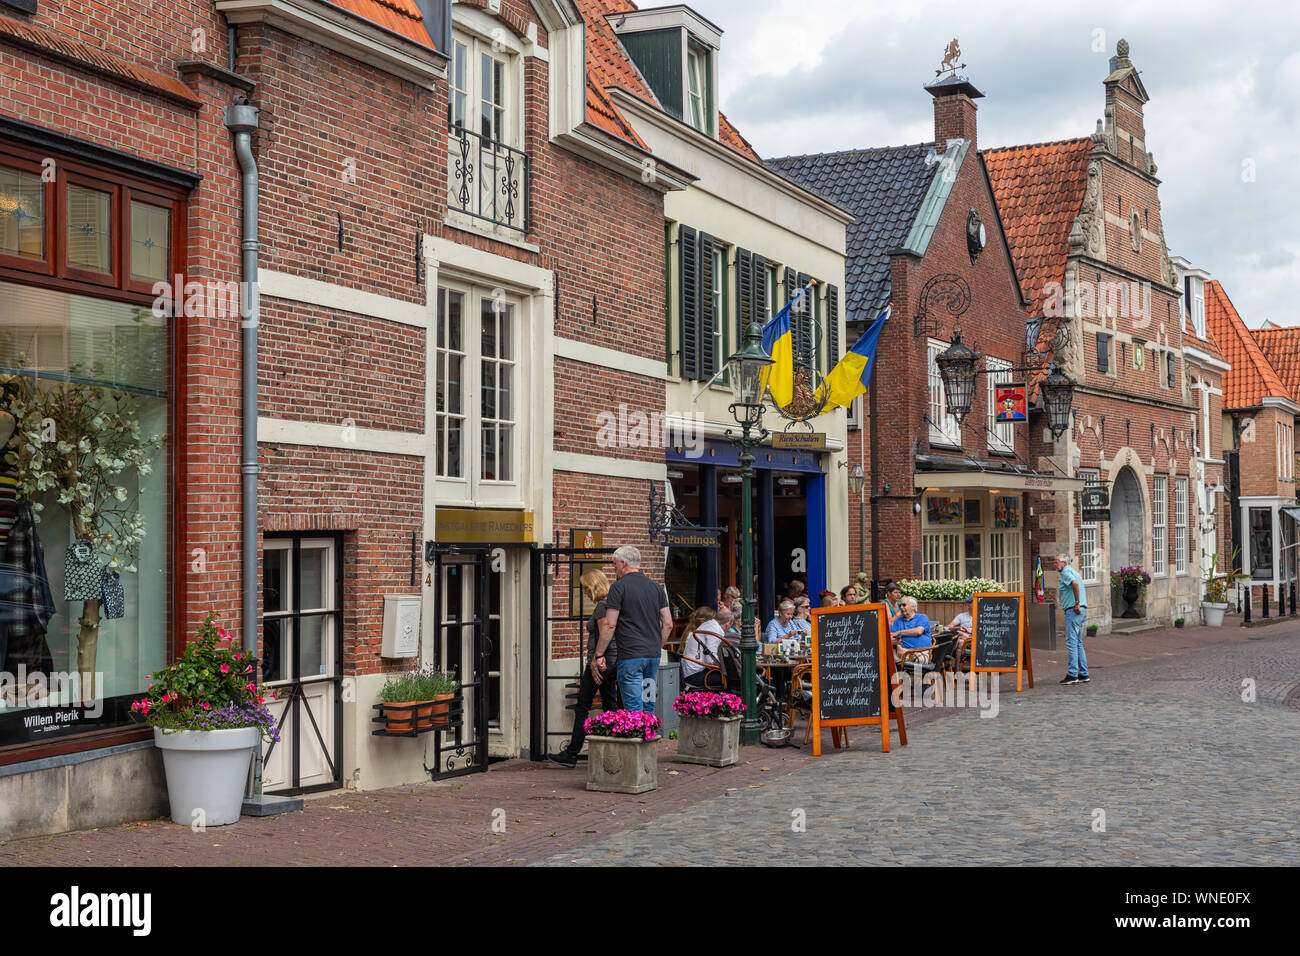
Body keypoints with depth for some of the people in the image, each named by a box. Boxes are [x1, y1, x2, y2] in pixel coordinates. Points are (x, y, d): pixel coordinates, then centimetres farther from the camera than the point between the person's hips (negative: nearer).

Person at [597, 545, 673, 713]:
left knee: (633, 709, -6)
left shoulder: (619, 587, -6)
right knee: (649, 707, 12)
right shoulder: (656, 587, 12)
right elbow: (668, 624, 12)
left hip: (631, 655, -6)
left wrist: (598, 655, -3)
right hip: (653, 655, 6)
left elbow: (610, 625, -9)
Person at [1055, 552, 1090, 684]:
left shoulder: (1066, 572, -10)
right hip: (1082, 610, 10)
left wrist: (1077, 603, -24)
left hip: (1073, 610, -10)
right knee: (1078, 643, 13)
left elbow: (1075, 583, -29)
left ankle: (1072, 674, -10)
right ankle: (1083, 674, 13)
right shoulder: (1073, 571, 22)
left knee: (1071, 642, -9)